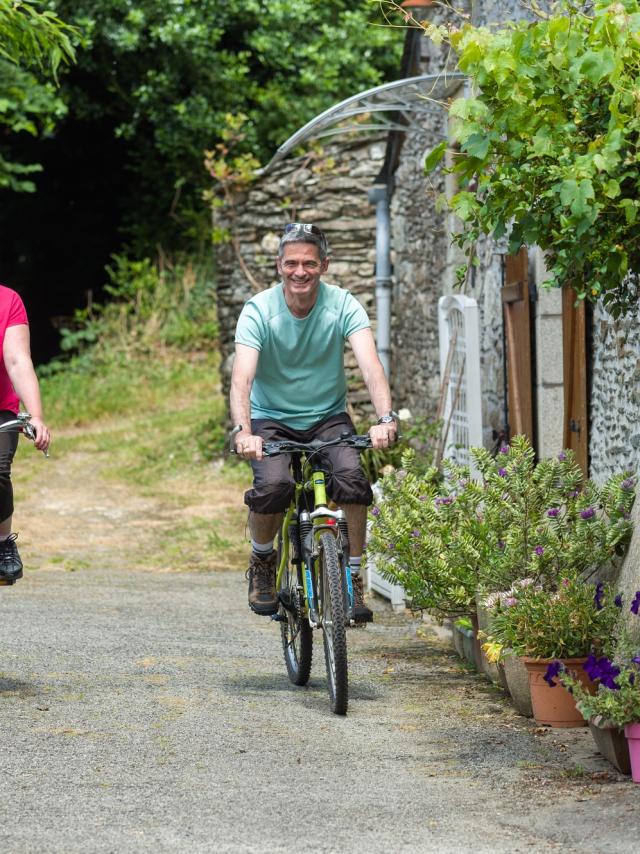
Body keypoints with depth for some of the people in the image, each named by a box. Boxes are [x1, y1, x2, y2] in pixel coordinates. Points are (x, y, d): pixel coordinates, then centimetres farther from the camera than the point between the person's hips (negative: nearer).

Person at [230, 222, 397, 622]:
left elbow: (371, 364, -26)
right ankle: (262, 560, 2)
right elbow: (242, 377, -27)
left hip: (328, 417, 1)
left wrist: (386, 418, -43)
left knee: (352, 477, -28)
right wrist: (243, 431, -45)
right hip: (272, 420, -1)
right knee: (274, 485, -29)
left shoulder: (343, 305, -13)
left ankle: (353, 577, -10)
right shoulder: (259, 311, -16)